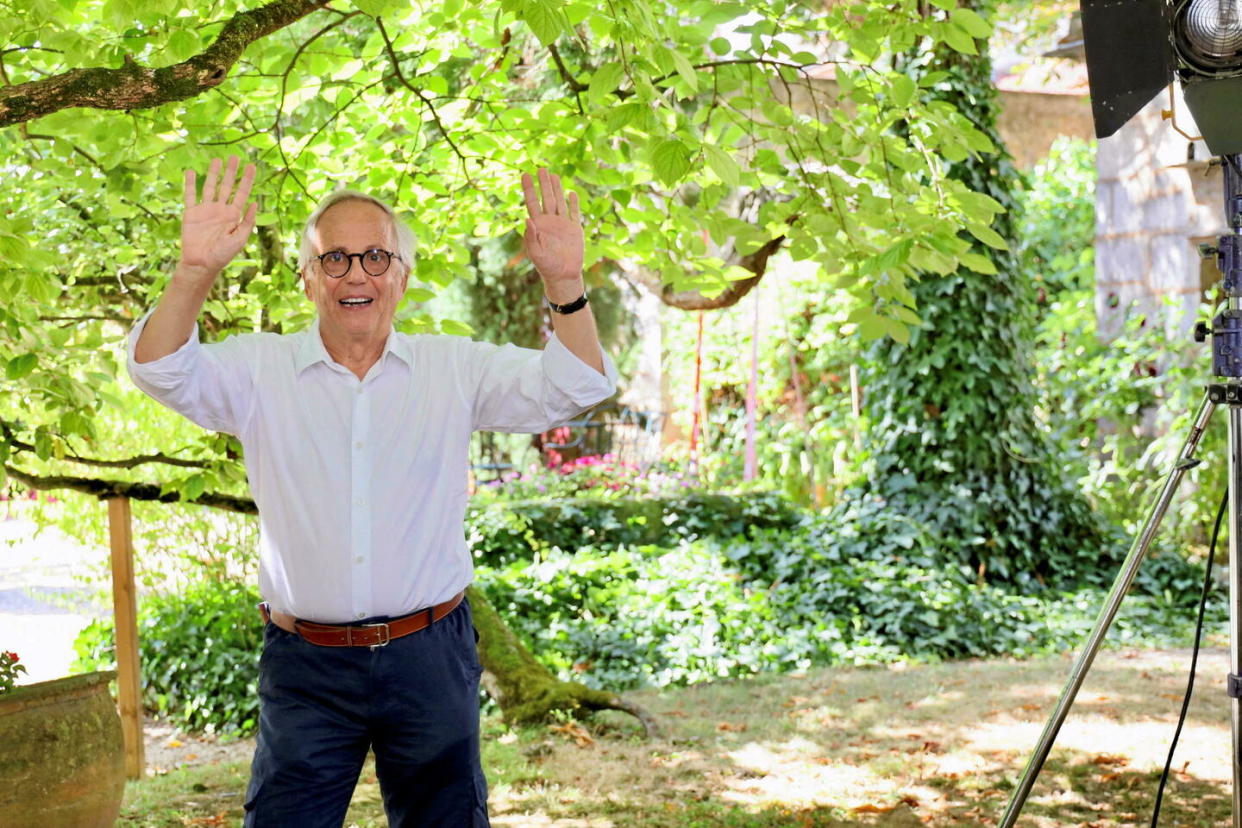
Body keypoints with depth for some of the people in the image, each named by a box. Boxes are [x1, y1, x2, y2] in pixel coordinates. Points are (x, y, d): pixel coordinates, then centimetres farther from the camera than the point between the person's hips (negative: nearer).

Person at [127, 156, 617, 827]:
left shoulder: (455, 369, 3)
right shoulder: (261, 370, 2)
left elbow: (575, 387, -5)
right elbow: (161, 372, -13)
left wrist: (564, 282, -24)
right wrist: (195, 271, -31)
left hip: (431, 660, 1)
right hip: (306, 669, 0)